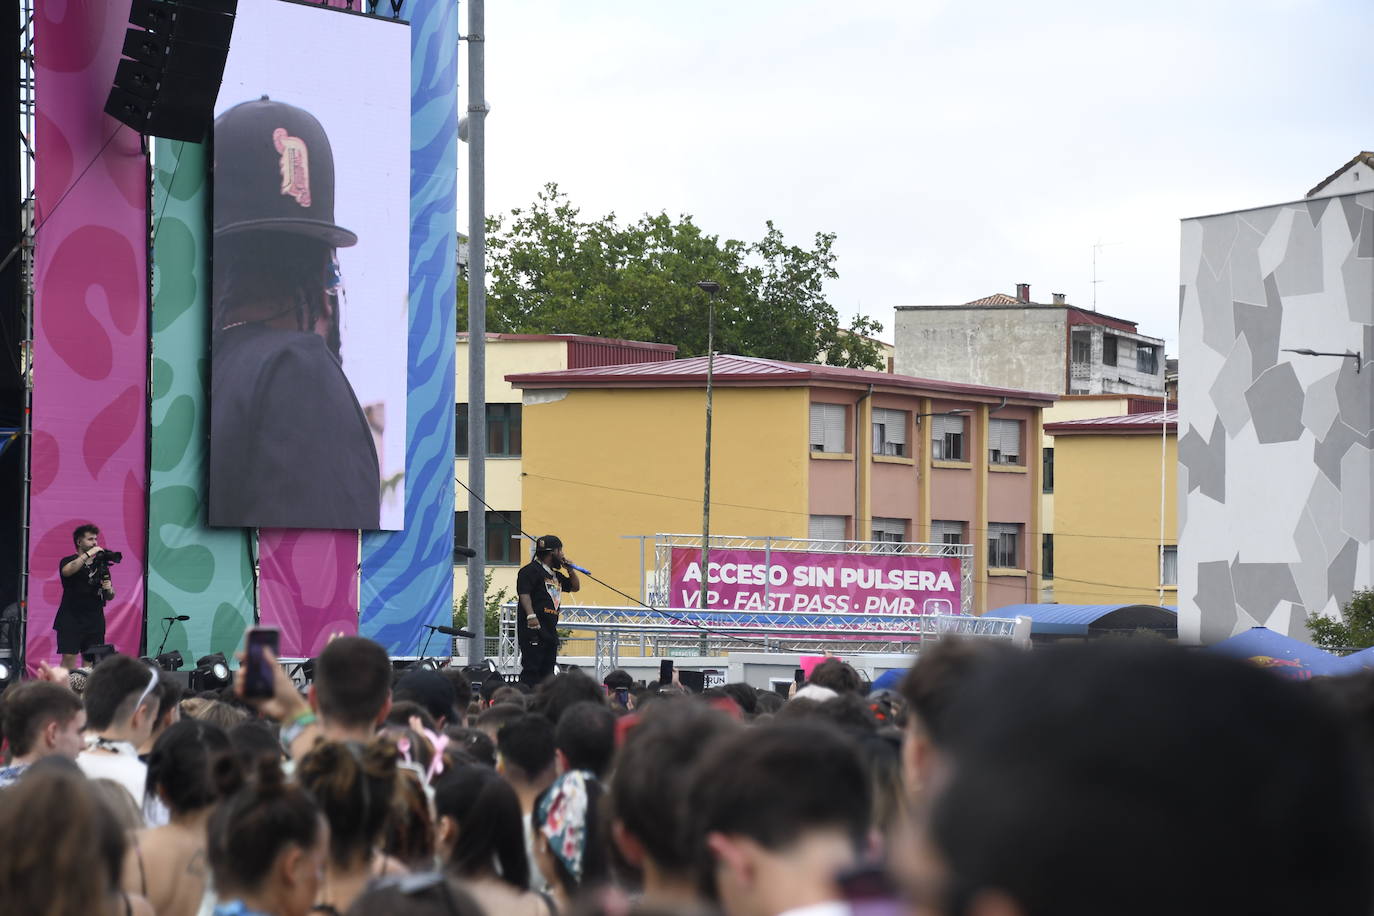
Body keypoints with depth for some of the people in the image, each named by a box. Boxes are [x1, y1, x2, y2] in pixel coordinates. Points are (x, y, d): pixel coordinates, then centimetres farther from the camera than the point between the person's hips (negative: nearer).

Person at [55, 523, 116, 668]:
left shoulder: (101, 565, 16)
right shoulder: (69, 561, 4)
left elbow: (110, 597, 19)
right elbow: (67, 571, -22)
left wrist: (109, 590, -5)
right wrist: (88, 554, -20)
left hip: (95, 622, 4)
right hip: (71, 619, -4)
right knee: (69, 658, -12)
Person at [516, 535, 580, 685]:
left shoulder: (555, 575, 23)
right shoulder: (530, 570, -6)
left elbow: (575, 586, 32)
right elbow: (524, 593, -17)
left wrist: (569, 568, 17)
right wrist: (531, 615, -29)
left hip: (550, 630, 10)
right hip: (534, 628, -10)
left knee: (547, 672, 9)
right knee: (531, 669, -14)